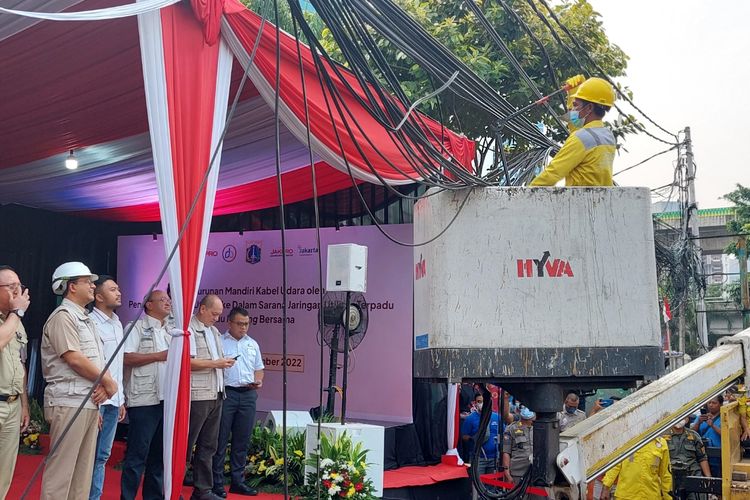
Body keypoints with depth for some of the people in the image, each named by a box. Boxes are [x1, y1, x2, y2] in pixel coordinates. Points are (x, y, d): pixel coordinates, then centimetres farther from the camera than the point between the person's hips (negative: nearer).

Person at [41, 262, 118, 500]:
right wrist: (108, 381, -8)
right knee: (62, 467, -7)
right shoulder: (62, 316, -8)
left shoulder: (85, 319, 20)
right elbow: (74, 358, -17)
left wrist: (103, 386, -1)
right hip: (69, 401, -9)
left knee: (84, 468, 11)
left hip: (91, 402, 9)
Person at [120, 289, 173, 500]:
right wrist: (160, 356, -12)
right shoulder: (137, 327, -1)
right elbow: (126, 358, -12)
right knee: (137, 454, -4)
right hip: (144, 400, -7)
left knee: (160, 453, 11)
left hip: (168, 399, 7)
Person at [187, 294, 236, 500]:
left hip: (215, 396, 9)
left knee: (208, 446, 12)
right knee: (186, 446, -2)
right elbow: (187, 362, -18)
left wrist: (225, 363, 4)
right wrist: (215, 363, -15)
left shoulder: (214, 331, 19)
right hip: (197, 396, -9)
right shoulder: (189, 329, -9)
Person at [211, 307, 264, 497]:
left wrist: (258, 381, 3)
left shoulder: (253, 344, 16)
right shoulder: (219, 342, 1)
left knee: (242, 440, 8)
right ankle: (217, 483, 5)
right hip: (226, 394, -5)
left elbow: (258, 368, 21)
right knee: (221, 440, -1)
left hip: (248, 395, 5)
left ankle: (238, 481, 16)